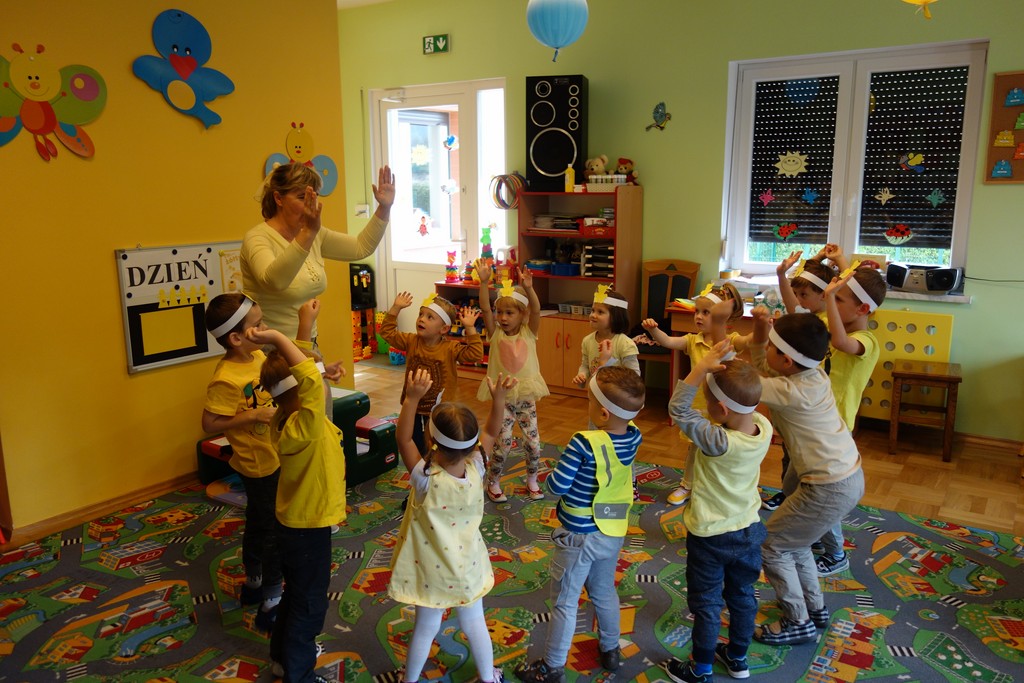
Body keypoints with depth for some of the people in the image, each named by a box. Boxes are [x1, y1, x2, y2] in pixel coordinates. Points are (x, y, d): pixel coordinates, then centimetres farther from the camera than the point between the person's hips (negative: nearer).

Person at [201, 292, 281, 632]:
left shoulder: (258, 356, -2)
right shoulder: (226, 379, -27)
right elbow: (210, 423, -22)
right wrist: (253, 416, -27)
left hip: (273, 457, 9)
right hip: (259, 464, -9)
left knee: (257, 525, 24)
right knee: (274, 533, 2)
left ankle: (253, 584, 44)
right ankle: (271, 605, 17)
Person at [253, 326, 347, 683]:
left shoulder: (286, 418, -7)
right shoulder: (301, 428, -36)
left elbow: (305, 371, 7)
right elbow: (312, 379, -50)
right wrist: (277, 338, -47)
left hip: (298, 520, 9)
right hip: (307, 526, -9)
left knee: (297, 593, 29)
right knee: (310, 603, 11)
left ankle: (285, 654, 49)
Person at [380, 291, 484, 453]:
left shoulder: (451, 348, -15)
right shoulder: (411, 341, -3)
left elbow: (475, 354, -24)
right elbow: (388, 332, 1)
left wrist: (470, 328, -30)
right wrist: (396, 308, -7)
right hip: (414, 407, 4)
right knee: (416, 446, 16)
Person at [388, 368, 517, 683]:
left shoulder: (426, 478, -32)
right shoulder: (475, 469, -23)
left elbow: (403, 438, -26)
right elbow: (491, 432, -8)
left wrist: (412, 398, -34)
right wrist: (498, 397, -18)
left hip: (432, 571, -2)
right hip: (466, 567, 2)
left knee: (426, 627, 20)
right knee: (474, 623, 23)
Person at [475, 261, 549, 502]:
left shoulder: (529, 333, -3)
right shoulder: (495, 334, -3)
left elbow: (536, 310, -20)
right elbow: (484, 309, -17)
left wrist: (528, 288, -38)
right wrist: (484, 282, -29)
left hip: (526, 396, 1)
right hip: (502, 397, -1)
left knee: (533, 442, 5)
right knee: (503, 442, -4)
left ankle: (532, 481, 28)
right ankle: (493, 483, 18)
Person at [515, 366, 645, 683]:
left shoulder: (583, 443, -30)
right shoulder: (634, 436, -12)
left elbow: (557, 486, -25)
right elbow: (619, 425, 10)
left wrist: (552, 474, -2)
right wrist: (606, 376, 1)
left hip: (578, 536, -6)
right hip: (613, 533, 6)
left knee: (565, 601, 10)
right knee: (605, 592, 27)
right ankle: (610, 650, 45)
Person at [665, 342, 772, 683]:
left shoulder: (717, 441, -35)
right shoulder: (764, 427, -18)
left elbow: (678, 409, -27)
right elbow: (745, 400, -1)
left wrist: (702, 367, -32)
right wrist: (726, 366, -15)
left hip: (710, 537, -6)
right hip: (749, 531, 6)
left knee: (706, 603, 13)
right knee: (742, 595, 25)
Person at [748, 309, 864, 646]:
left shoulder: (796, 392, -30)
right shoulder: (808, 372, -5)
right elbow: (760, 365, 8)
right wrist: (762, 326, -7)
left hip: (832, 489, -9)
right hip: (844, 472, 9)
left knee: (771, 546, 5)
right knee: (792, 540, 25)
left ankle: (799, 623, 20)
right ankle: (815, 607, 41)